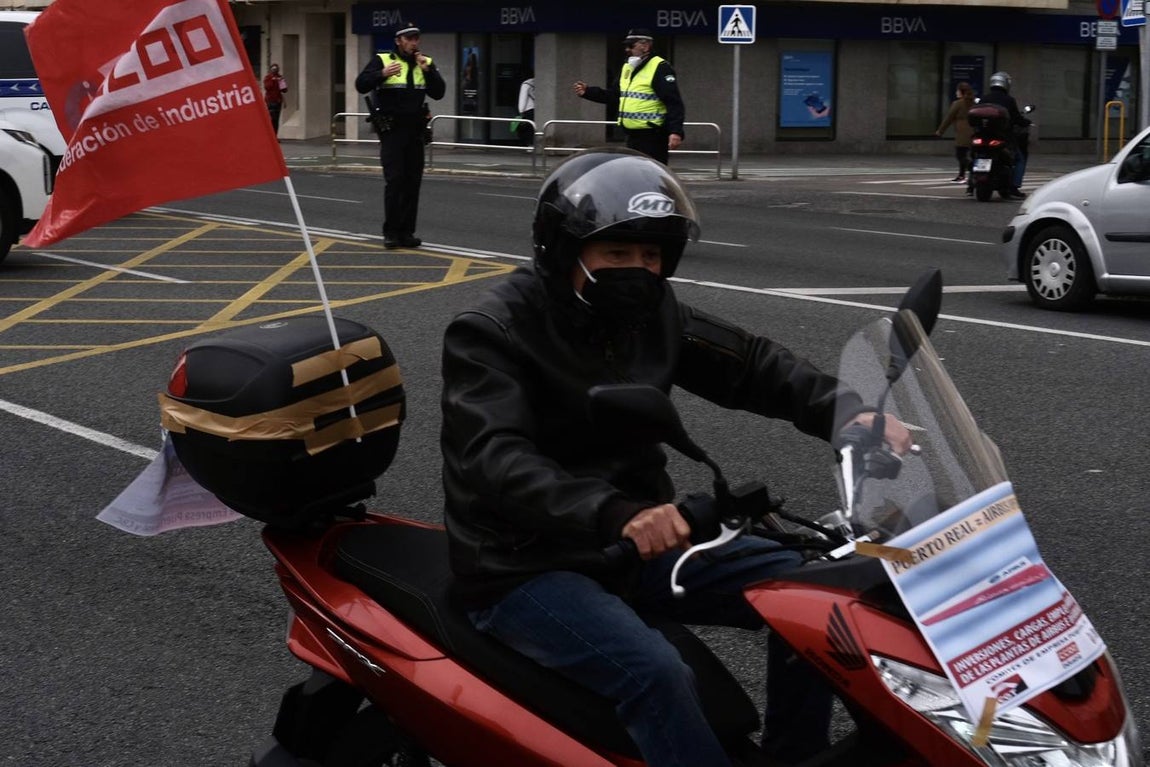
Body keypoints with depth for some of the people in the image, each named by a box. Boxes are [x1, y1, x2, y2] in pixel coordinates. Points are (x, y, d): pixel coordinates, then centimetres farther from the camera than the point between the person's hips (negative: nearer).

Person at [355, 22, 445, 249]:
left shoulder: (426, 63, 10)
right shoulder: (382, 60, -1)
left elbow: (439, 93, 2)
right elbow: (361, 85, -10)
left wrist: (428, 71, -12)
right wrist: (382, 74, -26)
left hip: (415, 131, 4)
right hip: (392, 130, -4)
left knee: (412, 182, 4)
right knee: (394, 181, -10)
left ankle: (406, 232, 10)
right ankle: (391, 232, -4)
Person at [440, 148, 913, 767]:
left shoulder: (650, 314, 6)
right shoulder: (488, 333, -16)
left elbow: (751, 365, 8)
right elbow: (495, 461, -31)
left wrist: (848, 414, -13)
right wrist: (614, 514, -47)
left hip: (634, 545, 8)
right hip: (524, 570, -8)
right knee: (656, 673, -32)